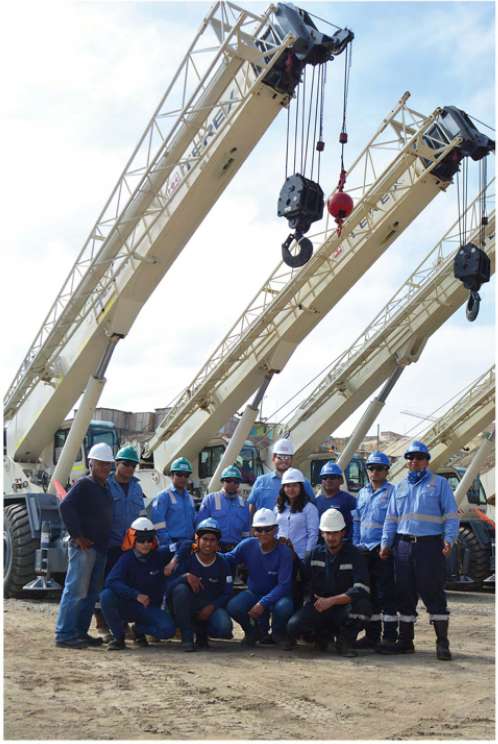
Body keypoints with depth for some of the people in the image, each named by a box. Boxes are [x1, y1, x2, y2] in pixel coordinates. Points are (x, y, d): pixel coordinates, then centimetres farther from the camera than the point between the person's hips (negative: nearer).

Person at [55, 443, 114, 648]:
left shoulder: (106, 488, 17)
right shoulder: (84, 485, -8)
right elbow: (66, 506, -20)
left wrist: (105, 542, 15)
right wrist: (78, 536, -19)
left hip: (100, 548, 9)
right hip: (84, 547, -9)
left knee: (91, 592, 11)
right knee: (76, 590, -9)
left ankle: (80, 632, 18)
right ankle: (64, 634, -5)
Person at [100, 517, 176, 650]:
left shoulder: (160, 555, -4)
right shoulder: (127, 559, -11)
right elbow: (111, 582, -27)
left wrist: (174, 561, -19)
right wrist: (136, 595, -38)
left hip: (151, 607, 1)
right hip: (127, 604, -1)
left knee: (168, 629, -27)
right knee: (106, 595, -31)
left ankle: (139, 629, 7)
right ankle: (118, 636, -10)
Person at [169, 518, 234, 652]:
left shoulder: (222, 564, 0)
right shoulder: (187, 557, -5)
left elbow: (227, 593, 0)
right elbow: (171, 585, -14)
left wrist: (211, 607, -16)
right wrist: (186, 576, -33)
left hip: (210, 606, 1)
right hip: (187, 607, -1)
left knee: (224, 627, -30)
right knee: (180, 588, -33)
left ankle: (201, 632, 8)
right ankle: (187, 636, -21)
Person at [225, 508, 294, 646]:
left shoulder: (284, 552, -18)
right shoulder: (247, 545, -10)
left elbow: (284, 585, -21)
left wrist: (263, 603, -30)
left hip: (277, 595, -2)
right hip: (254, 593, 2)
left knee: (284, 607, -36)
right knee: (233, 607, -27)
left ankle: (277, 634, 2)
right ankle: (254, 631, 7)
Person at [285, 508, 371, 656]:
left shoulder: (354, 555, -7)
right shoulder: (315, 554, 6)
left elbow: (361, 590, -20)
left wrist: (331, 601, -23)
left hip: (344, 607, -2)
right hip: (318, 605, 2)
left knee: (362, 605, -35)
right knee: (294, 625, -25)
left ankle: (344, 640, -6)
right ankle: (323, 634, 9)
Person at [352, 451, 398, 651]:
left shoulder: (392, 492, -2)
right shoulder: (362, 493, 18)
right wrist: (356, 544, 10)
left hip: (383, 550, -6)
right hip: (364, 551, 7)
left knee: (386, 594, -4)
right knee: (369, 594, 11)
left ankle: (389, 637, 1)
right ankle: (372, 635, 20)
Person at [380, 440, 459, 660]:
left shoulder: (439, 483, 5)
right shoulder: (400, 487, 17)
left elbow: (451, 515, -1)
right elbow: (391, 519, 16)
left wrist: (449, 539, -14)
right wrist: (386, 543, 6)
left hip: (430, 545, -4)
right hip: (403, 545, 4)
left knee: (433, 593, -5)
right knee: (405, 593, 8)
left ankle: (442, 643, 1)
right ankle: (405, 641, 17)